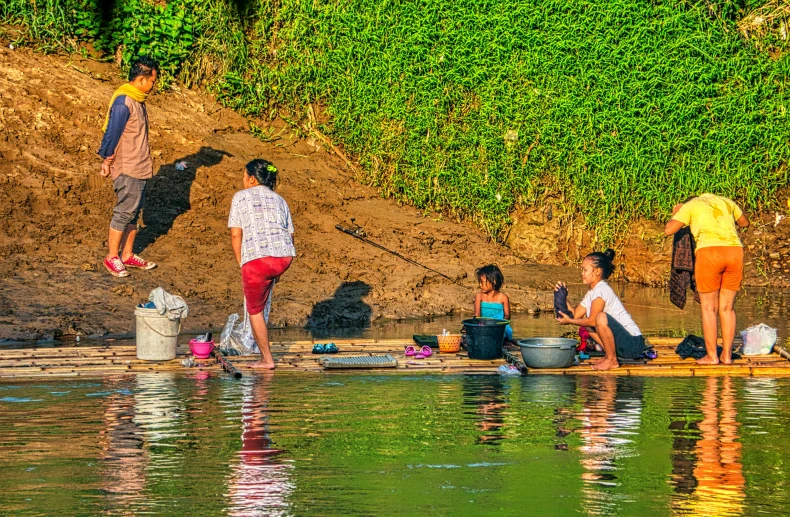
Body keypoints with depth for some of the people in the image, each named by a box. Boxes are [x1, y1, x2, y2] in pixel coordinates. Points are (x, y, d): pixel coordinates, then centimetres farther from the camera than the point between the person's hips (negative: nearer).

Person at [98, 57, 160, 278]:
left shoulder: (137, 100, 11)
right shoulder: (123, 102, -19)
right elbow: (112, 133, -16)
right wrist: (107, 161, -11)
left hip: (140, 167, 9)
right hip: (127, 169, -9)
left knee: (134, 211, 14)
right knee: (124, 212, -4)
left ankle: (128, 255, 22)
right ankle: (112, 257, 5)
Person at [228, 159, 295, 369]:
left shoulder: (241, 197, 10)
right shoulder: (279, 200, 22)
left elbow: (235, 235, 3)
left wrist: (241, 263, 13)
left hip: (257, 258, -5)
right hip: (285, 257, 5)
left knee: (254, 310, 13)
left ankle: (266, 358, 14)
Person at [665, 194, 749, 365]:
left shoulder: (690, 206, 13)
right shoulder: (726, 202, 24)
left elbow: (668, 230, 11)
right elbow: (745, 223, 37)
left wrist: (675, 214, 29)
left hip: (708, 251, -4)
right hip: (735, 250, 4)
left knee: (709, 308, 5)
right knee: (727, 307, 12)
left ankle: (712, 356, 5)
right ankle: (727, 354, 13)